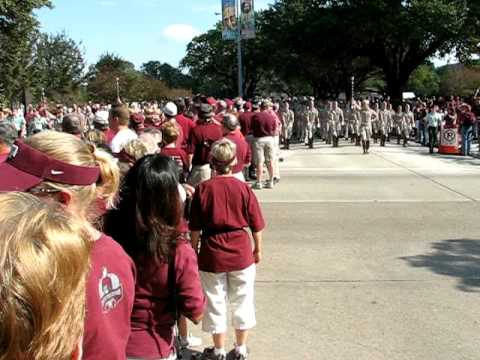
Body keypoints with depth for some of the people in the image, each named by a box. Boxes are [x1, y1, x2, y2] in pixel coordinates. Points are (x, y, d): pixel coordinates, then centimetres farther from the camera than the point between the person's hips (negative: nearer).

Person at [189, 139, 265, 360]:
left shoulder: (203, 189, -9)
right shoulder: (243, 188, -8)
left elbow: (195, 227, -5)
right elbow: (256, 224, -2)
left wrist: (194, 250, 9)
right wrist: (258, 249, 12)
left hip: (212, 254, 0)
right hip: (241, 253, 1)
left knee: (215, 302, 13)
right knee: (242, 301, 16)